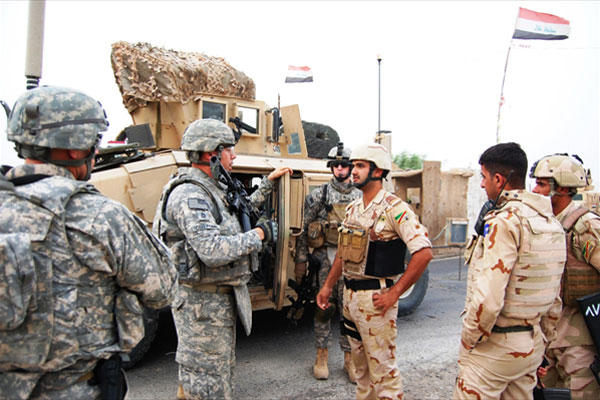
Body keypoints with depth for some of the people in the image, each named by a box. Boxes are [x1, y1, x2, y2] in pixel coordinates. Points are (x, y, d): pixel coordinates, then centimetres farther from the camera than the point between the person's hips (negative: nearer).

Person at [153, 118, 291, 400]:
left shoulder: (210, 188, 10)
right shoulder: (189, 196, -23)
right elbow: (213, 251, -33)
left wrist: (268, 182, 23)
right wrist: (259, 235, -21)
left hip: (220, 298, 10)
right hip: (202, 303, -10)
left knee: (222, 368, 24)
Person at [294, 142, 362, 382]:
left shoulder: (361, 197, 7)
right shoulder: (317, 195, 1)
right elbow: (304, 229, 1)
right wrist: (301, 260, -3)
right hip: (324, 257, -1)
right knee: (323, 306, 6)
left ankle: (349, 358, 20)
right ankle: (321, 356, 21)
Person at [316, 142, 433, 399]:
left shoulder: (394, 209, -15)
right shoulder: (353, 209, 10)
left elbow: (424, 253, -21)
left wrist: (394, 293, -19)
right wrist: (328, 286, 16)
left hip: (375, 298, -8)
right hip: (350, 295, 8)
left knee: (382, 368, 4)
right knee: (361, 364, 21)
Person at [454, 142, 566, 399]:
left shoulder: (504, 221, -20)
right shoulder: (551, 223, 8)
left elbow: (488, 298, -26)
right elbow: (554, 296, 13)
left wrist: (468, 340, -12)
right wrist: (543, 339, 21)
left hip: (496, 346, -8)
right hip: (532, 345, 9)